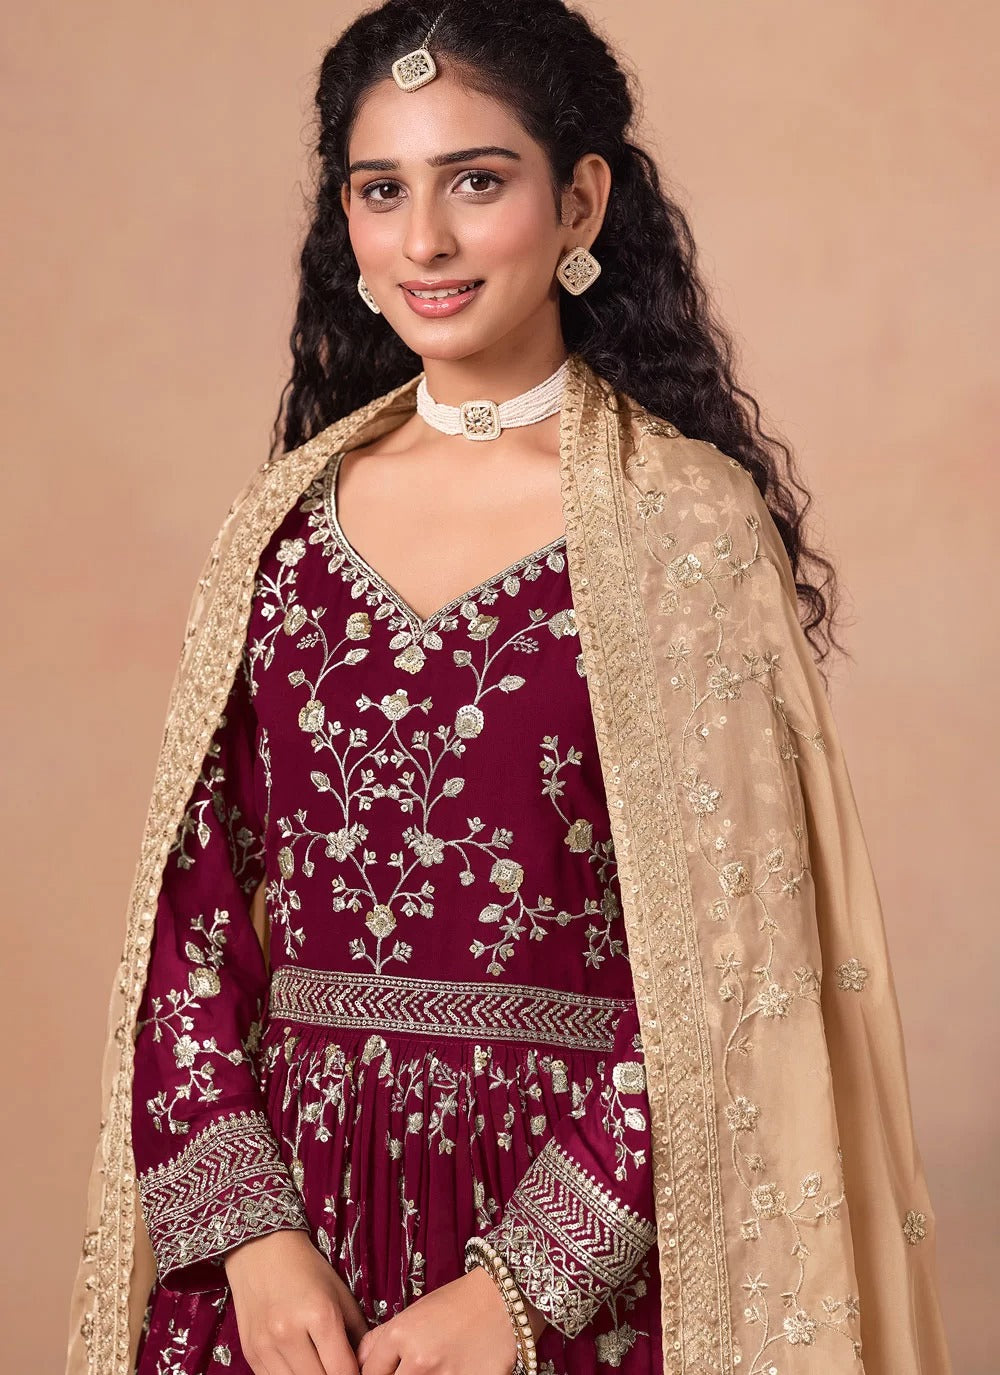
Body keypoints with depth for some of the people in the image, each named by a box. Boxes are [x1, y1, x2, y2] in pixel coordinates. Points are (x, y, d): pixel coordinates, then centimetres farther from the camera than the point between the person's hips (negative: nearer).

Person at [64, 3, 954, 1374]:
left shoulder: (688, 515, -9)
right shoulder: (289, 516, 2)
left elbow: (729, 943, -12)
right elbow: (198, 887, 1)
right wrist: (250, 1226, -9)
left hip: (581, 1191, -3)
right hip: (296, 1187, 4)